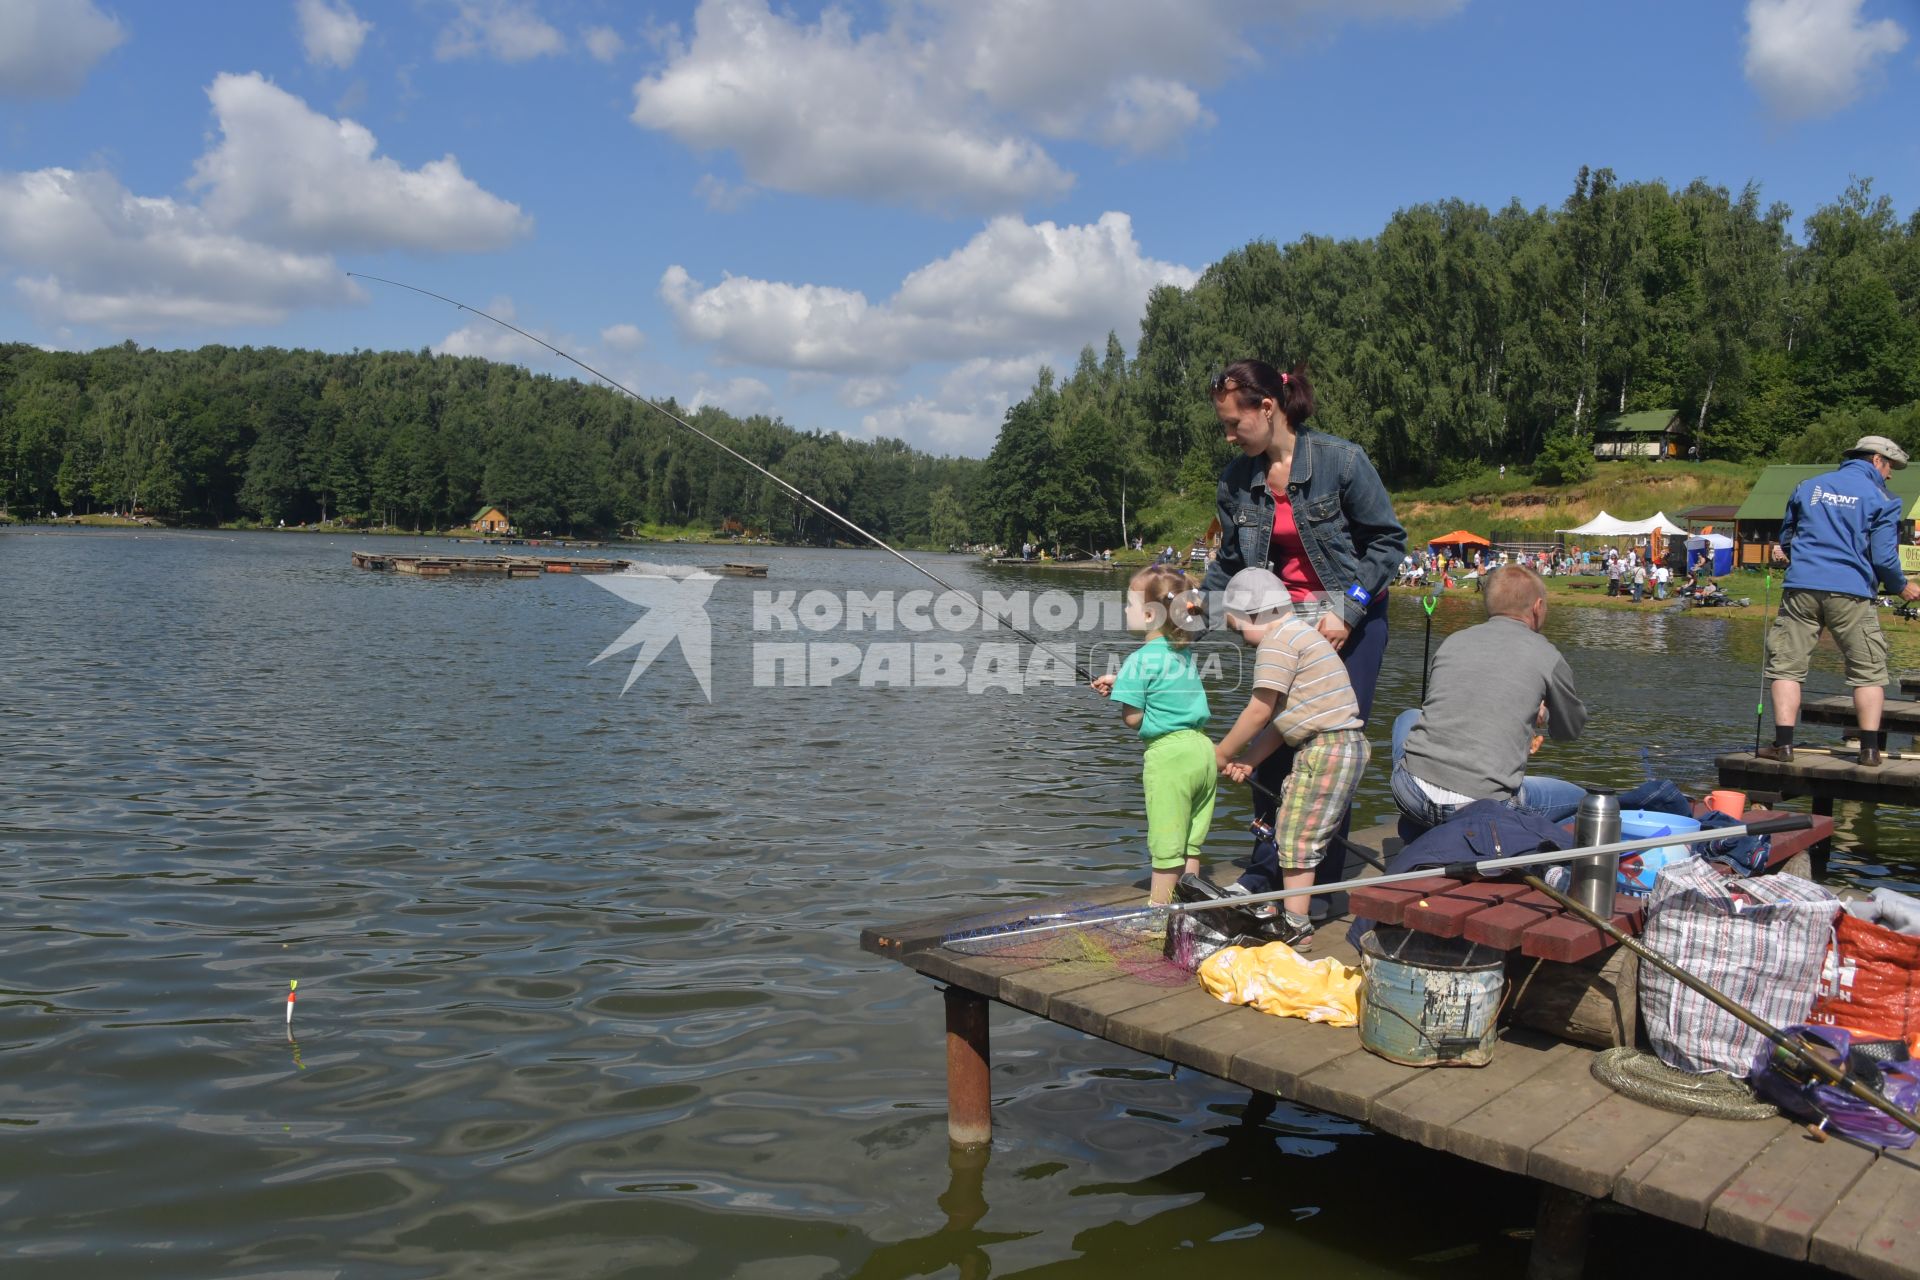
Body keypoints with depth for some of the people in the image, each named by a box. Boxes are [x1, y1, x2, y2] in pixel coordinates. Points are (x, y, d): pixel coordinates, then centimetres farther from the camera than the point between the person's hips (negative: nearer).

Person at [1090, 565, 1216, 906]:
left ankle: (1157, 907, 15)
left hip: (1168, 756, -8)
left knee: (1166, 844, 4)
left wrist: (1119, 693, 7)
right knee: (1191, 843, 16)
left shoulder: (1141, 660, -14)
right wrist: (1119, 684, 13)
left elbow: (1133, 719, -13)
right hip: (1202, 750, 8)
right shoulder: (1184, 653, 10)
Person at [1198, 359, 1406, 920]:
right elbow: (1230, 562, 9)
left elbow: (1388, 539, -8)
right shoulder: (1237, 481, -1)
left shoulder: (1341, 460, -15)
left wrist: (1349, 608, -16)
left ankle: (1325, 886, 7)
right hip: (1282, 622, 5)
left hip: (1350, 621, -5)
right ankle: (1268, 867, 19)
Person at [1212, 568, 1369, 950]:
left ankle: (1295, 928, 4)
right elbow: (1283, 717, 16)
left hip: (1327, 749, -10)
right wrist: (1248, 761, 10)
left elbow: (1260, 711, -13)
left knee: (1296, 836, -3)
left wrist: (1221, 755, -1)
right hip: (1348, 745, 10)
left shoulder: (1277, 640, -12)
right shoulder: (1300, 634, 20)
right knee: (1297, 831, 17)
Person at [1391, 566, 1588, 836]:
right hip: (1484, 808, -3)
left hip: (1410, 792, 3)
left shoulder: (1452, 641, 13)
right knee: (1578, 798, 25)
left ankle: (1417, 831, 24)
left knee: (1408, 717, 34)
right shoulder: (1546, 655, 3)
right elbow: (1570, 730, 19)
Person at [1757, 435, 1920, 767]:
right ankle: (1870, 749, 7)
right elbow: (1884, 557, -3)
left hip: (1801, 589, 2)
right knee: (1869, 670, 10)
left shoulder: (1809, 487, 13)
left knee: (1786, 665, 5)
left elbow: (1785, 540, 19)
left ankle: (1783, 743, -2)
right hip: (1851, 593, -2)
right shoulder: (1880, 497, 1)